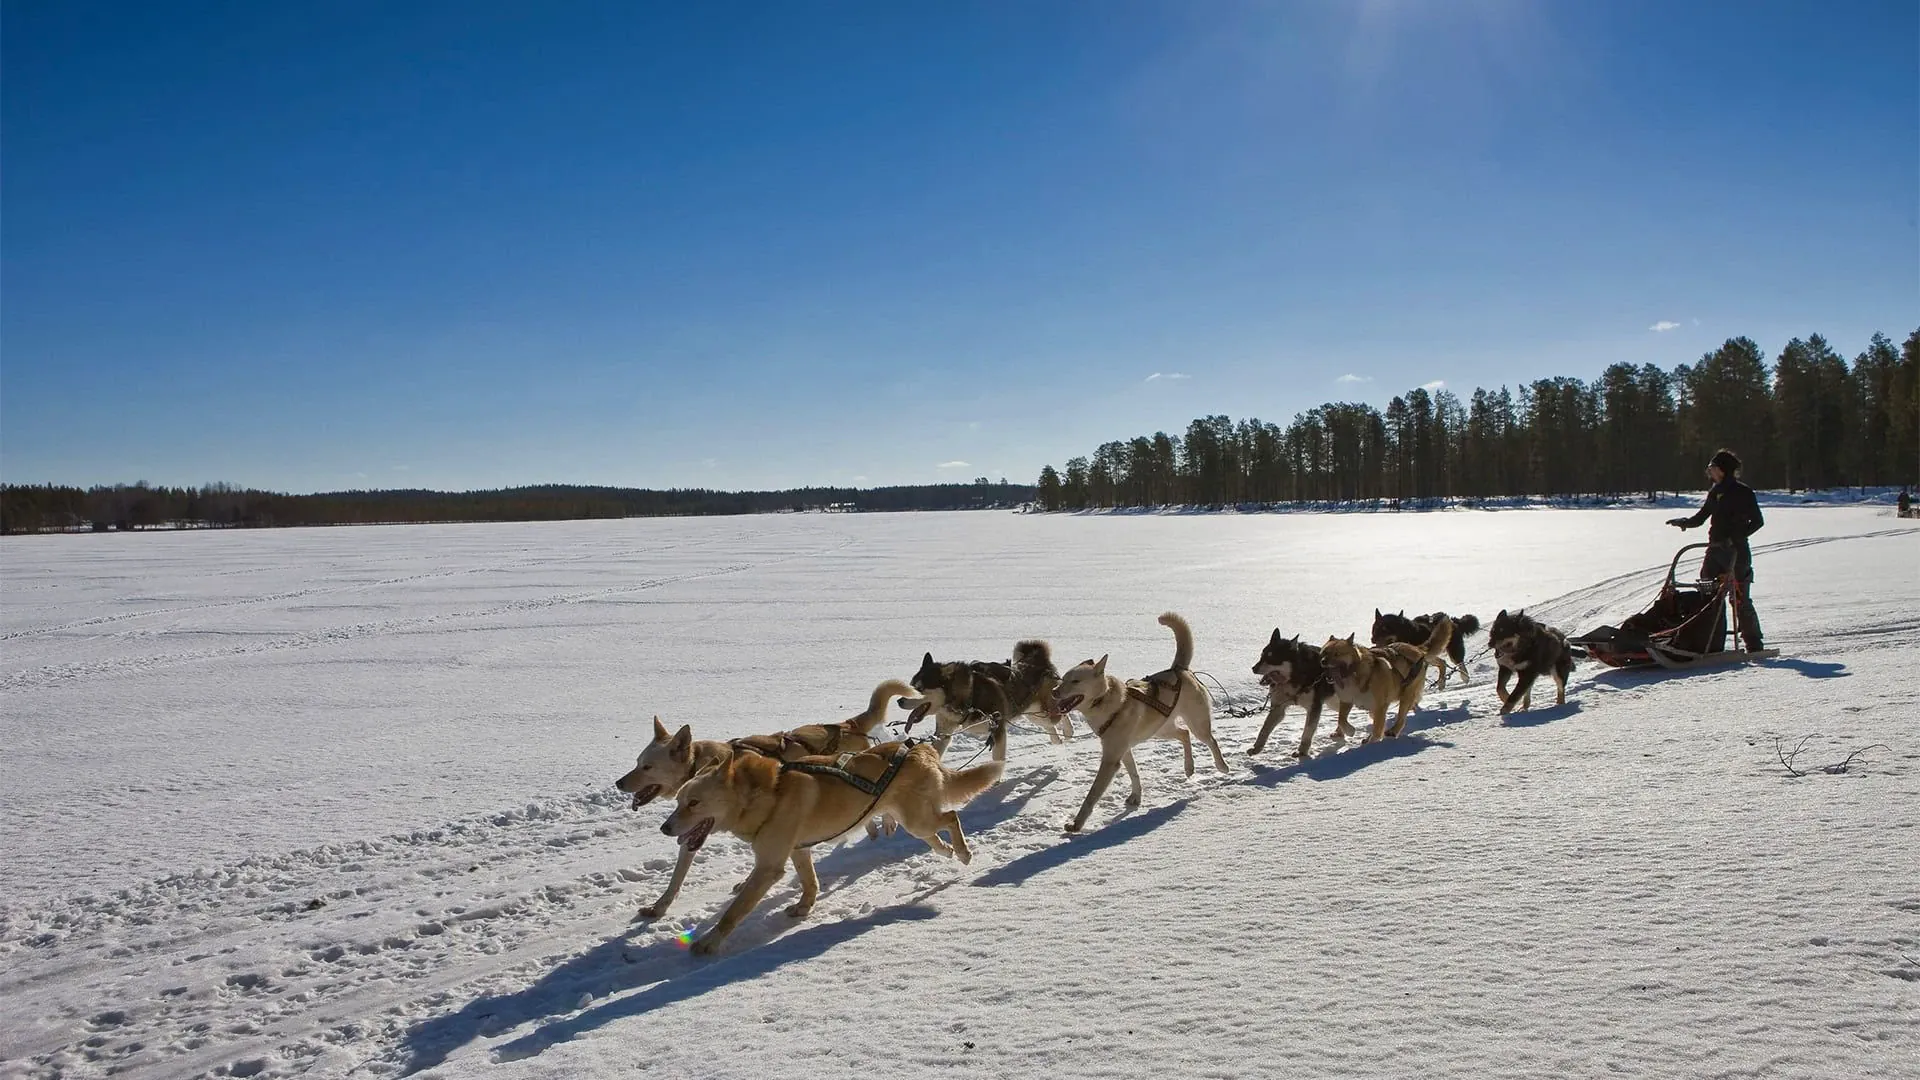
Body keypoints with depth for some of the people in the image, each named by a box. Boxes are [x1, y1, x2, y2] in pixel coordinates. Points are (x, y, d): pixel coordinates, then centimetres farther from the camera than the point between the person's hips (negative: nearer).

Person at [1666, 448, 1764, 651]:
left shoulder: (1743, 492, -5)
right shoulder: (1714, 492, 14)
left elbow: (1757, 521, -6)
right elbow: (1701, 517, 17)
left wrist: (1737, 536, -17)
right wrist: (1684, 522, -2)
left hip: (1737, 551, -6)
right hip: (1716, 549, 6)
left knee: (1740, 598, -4)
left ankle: (1754, 643, 6)